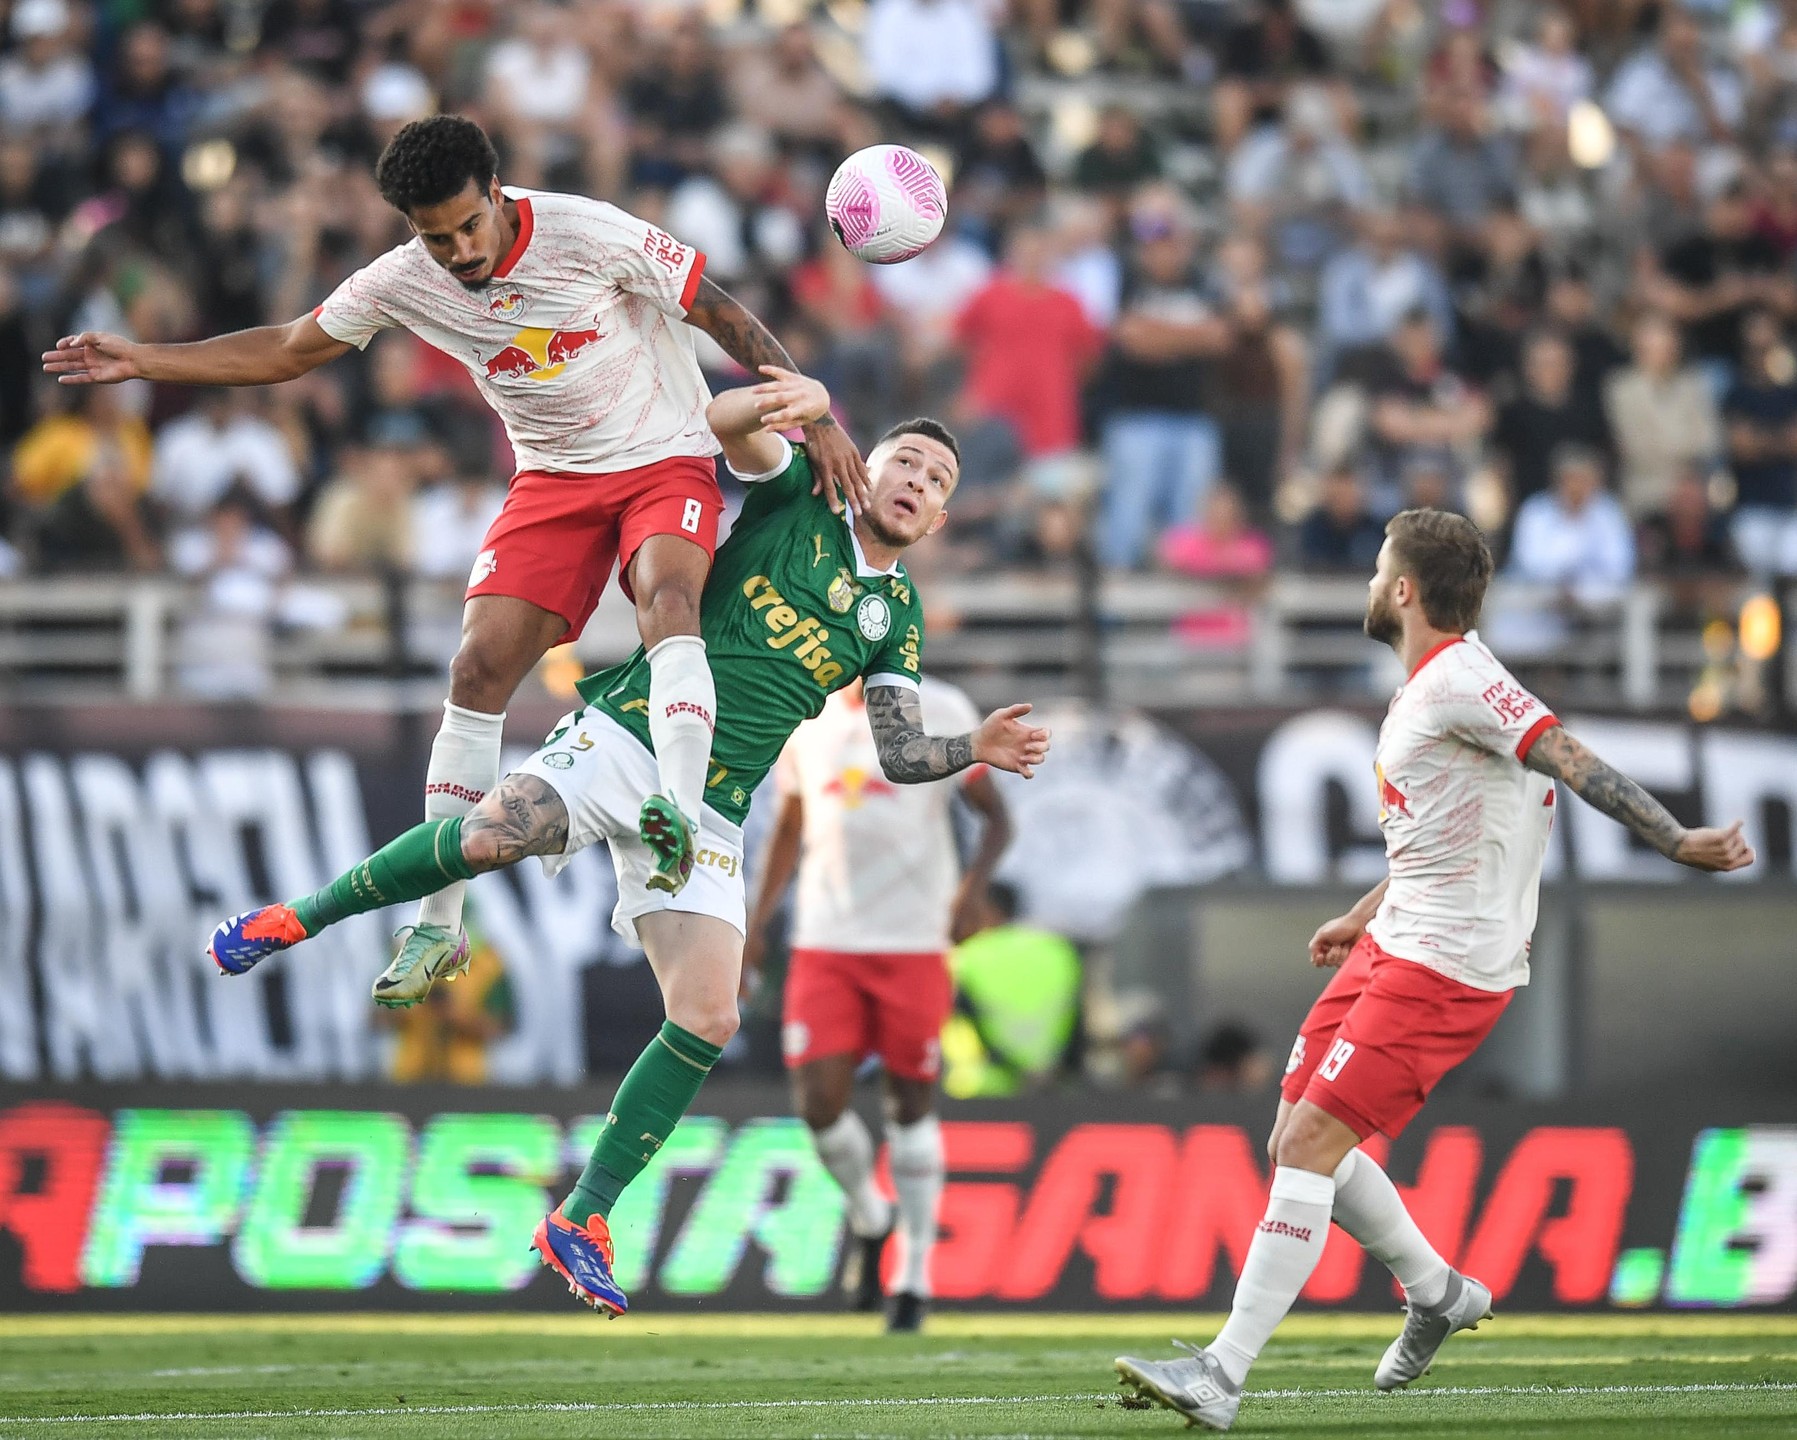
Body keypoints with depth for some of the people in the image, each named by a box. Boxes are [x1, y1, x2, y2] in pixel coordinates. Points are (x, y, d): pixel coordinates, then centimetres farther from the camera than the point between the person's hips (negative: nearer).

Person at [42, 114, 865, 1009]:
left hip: (664, 459, -4)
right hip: (553, 477, 4)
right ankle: (438, 925, -3)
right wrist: (142, 362, 3)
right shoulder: (405, 282, -7)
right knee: (480, 668, -9)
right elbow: (290, 350, 7)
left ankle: (681, 815, -50)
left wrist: (813, 419, -16)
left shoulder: (590, 236, -21)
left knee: (666, 600, -35)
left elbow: (723, 315, -13)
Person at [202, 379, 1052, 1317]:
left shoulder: (898, 618, 18)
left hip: (707, 812, 4)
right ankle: (299, 919, -7)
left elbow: (899, 756, 18)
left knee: (707, 1022, -12)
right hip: (624, 737, -4)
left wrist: (978, 749, 0)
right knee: (491, 835, -31)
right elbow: (721, 423, -10)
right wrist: (783, 399, -30)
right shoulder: (796, 495, 8)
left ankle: (582, 1221, -1)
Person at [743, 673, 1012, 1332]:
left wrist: (974, 882, -18)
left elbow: (995, 816, 1)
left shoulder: (941, 713, -4)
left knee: (911, 1103, 3)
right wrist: (757, 921, 13)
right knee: (818, 1104, -8)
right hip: (824, 945, 3)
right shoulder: (806, 715, 7)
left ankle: (913, 1276, 15)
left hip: (913, 942, -3)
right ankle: (868, 1218, 22)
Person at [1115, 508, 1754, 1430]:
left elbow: (1575, 764, -23)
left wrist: (1676, 843, -31)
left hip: (1448, 965, -10)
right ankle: (1437, 1292, 27)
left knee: (1312, 1142, -16)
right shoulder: (1419, 694, 16)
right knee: (1296, 1141, 10)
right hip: (1395, 943, 10)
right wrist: (1361, 917, 35)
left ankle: (1221, 1377, -18)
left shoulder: (1460, 679, -15)